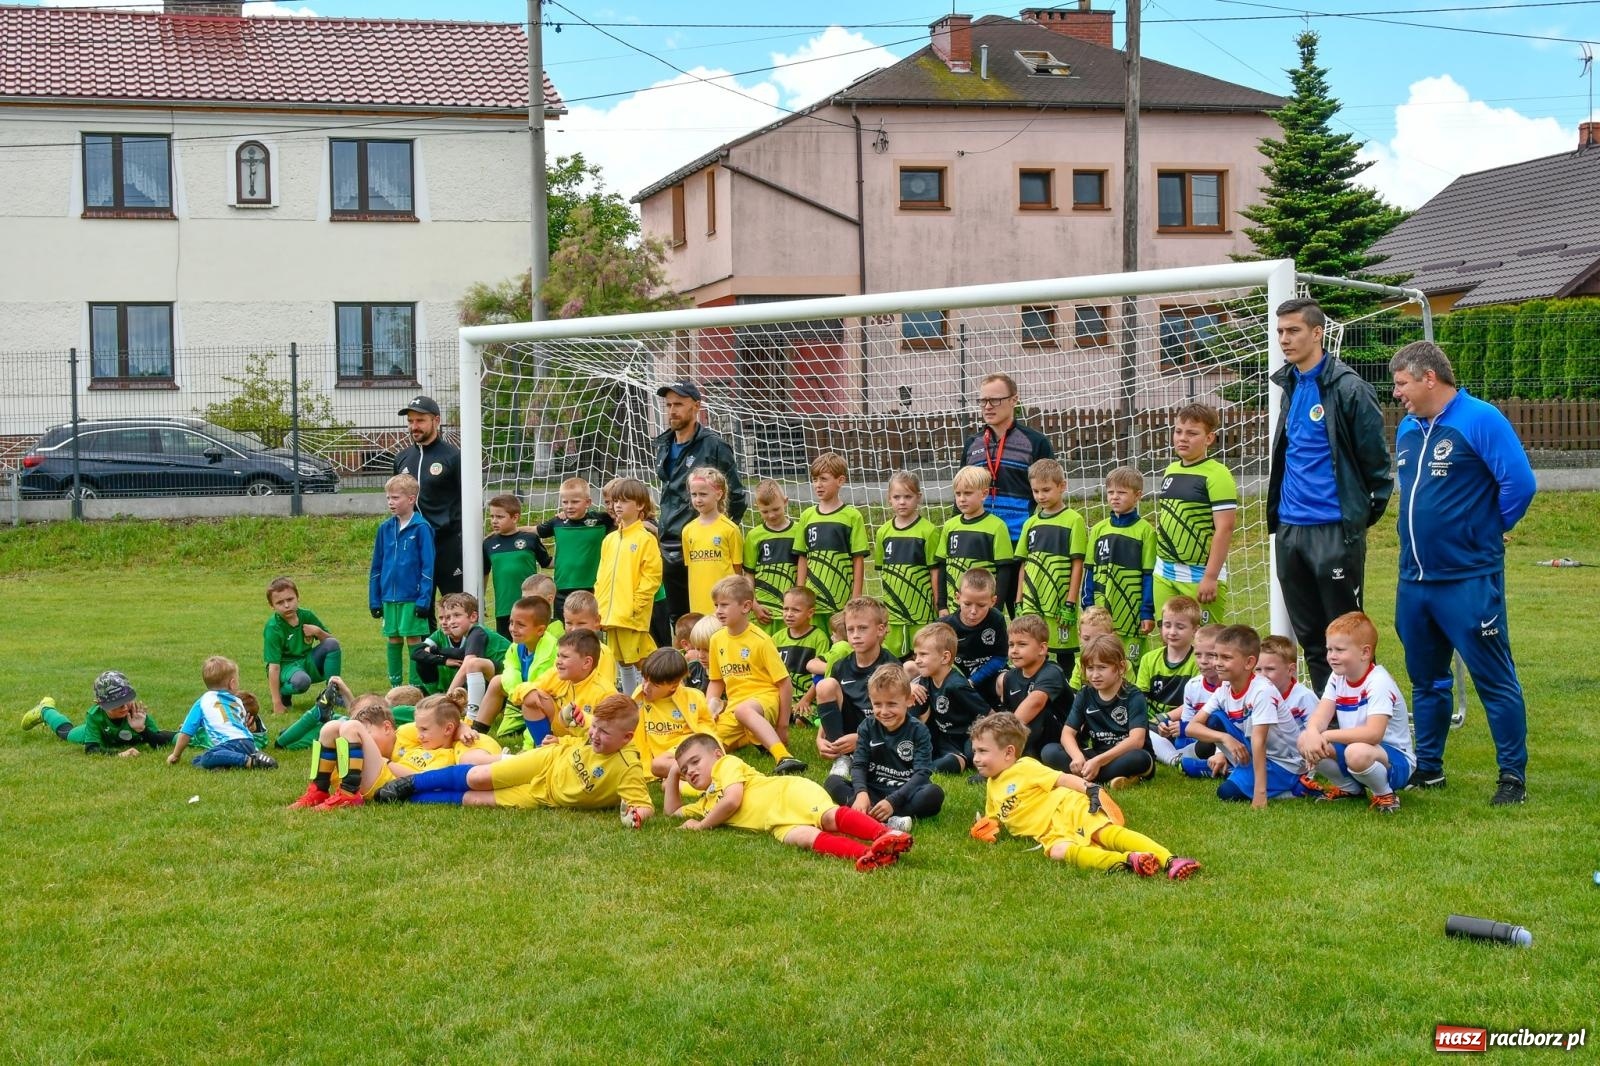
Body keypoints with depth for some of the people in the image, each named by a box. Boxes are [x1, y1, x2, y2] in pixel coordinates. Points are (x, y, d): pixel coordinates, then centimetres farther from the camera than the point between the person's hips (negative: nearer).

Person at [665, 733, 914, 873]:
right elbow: (673, 812, 46)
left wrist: (701, 825, 7)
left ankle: (886, 835, -55)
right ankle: (868, 855, -54)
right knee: (804, 837, -25)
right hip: (777, 825, 6)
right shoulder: (706, 803, 35)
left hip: (790, 793, -6)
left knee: (830, 816, -32)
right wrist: (674, 776, 33)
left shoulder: (727, 763, 9)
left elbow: (732, 801, -6)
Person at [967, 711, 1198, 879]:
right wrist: (988, 828, 14)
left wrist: (1091, 789, -22)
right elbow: (993, 817, 39)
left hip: (1071, 809, -5)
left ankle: (1170, 861, -45)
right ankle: (1127, 861, -53)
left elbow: (1062, 779, -7)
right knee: (1059, 851, -27)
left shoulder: (1024, 767, 0)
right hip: (1052, 832, 5)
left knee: (1106, 832, -31)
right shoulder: (992, 787, 24)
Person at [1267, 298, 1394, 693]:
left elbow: (1375, 455, -9)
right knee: (1309, 637, 12)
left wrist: (1368, 510, -4)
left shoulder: (1347, 387, -11)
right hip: (1289, 529, 7)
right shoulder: (1289, 386, 13)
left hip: (1335, 530, -7)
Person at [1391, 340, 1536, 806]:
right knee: (1425, 679, 16)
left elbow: (1519, 483, -15)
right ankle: (1428, 767, 27)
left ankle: (1513, 776, 6)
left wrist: (1489, 529, -2)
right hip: (1414, 580, 8)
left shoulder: (1480, 419, -12)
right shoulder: (1407, 428, 11)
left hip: (1469, 579, -8)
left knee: (1495, 680, -2)